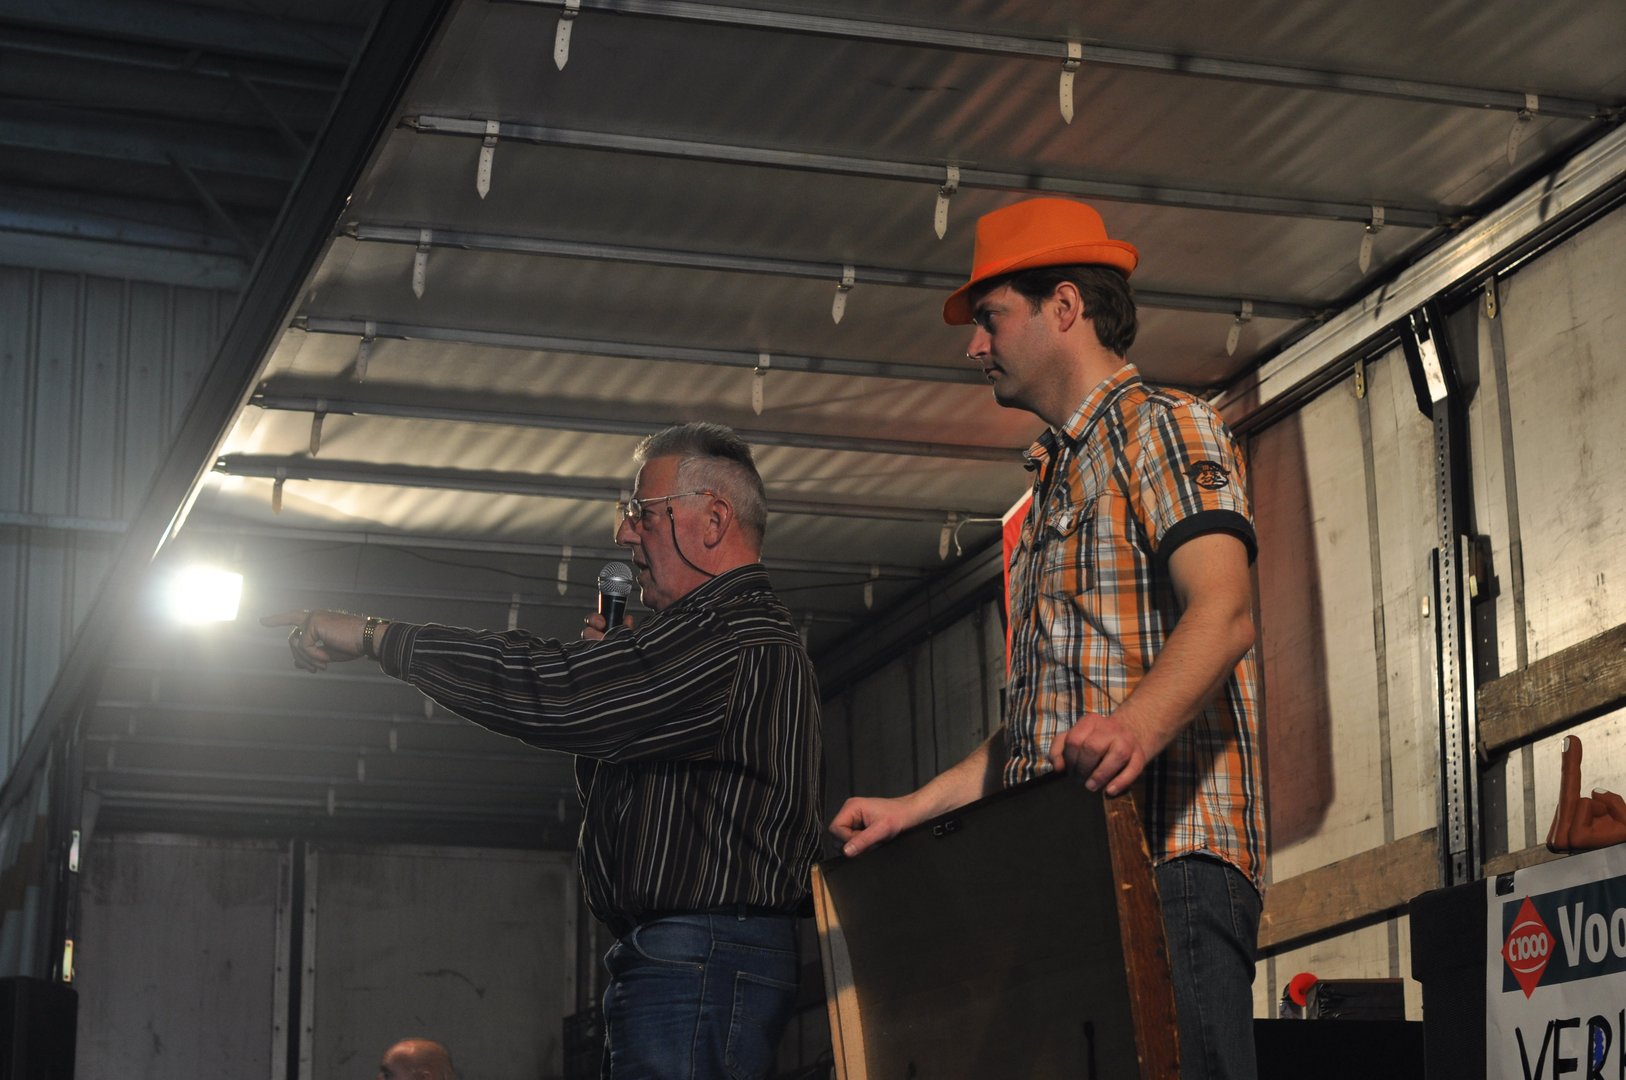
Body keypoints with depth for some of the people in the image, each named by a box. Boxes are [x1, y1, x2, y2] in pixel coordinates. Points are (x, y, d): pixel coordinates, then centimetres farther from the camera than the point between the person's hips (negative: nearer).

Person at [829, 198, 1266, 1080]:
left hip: (1168, 850, -8)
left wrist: (1136, 726, -35)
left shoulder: (1160, 425, 3)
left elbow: (1223, 609, -16)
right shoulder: (1056, 485, 32)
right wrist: (911, 809, 22)